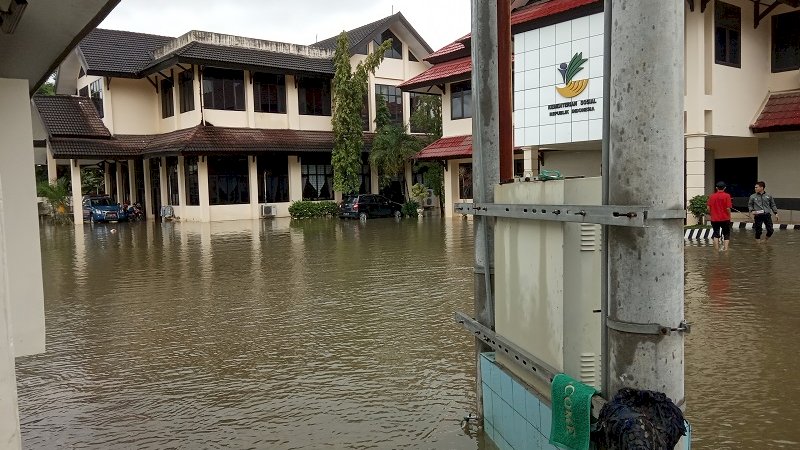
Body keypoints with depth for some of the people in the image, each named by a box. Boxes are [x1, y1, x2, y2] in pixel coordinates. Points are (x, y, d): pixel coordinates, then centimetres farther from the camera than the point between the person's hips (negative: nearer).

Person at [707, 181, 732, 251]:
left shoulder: (711, 196, 0)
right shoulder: (727, 196, -9)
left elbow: (708, 208, 2)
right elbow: (728, 208, -12)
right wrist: (729, 216, 3)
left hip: (714, 219, 2)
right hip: (725, 219, -2)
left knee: (716, 235, 12)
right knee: (726, 235, 9)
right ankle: (725, 249, 1)